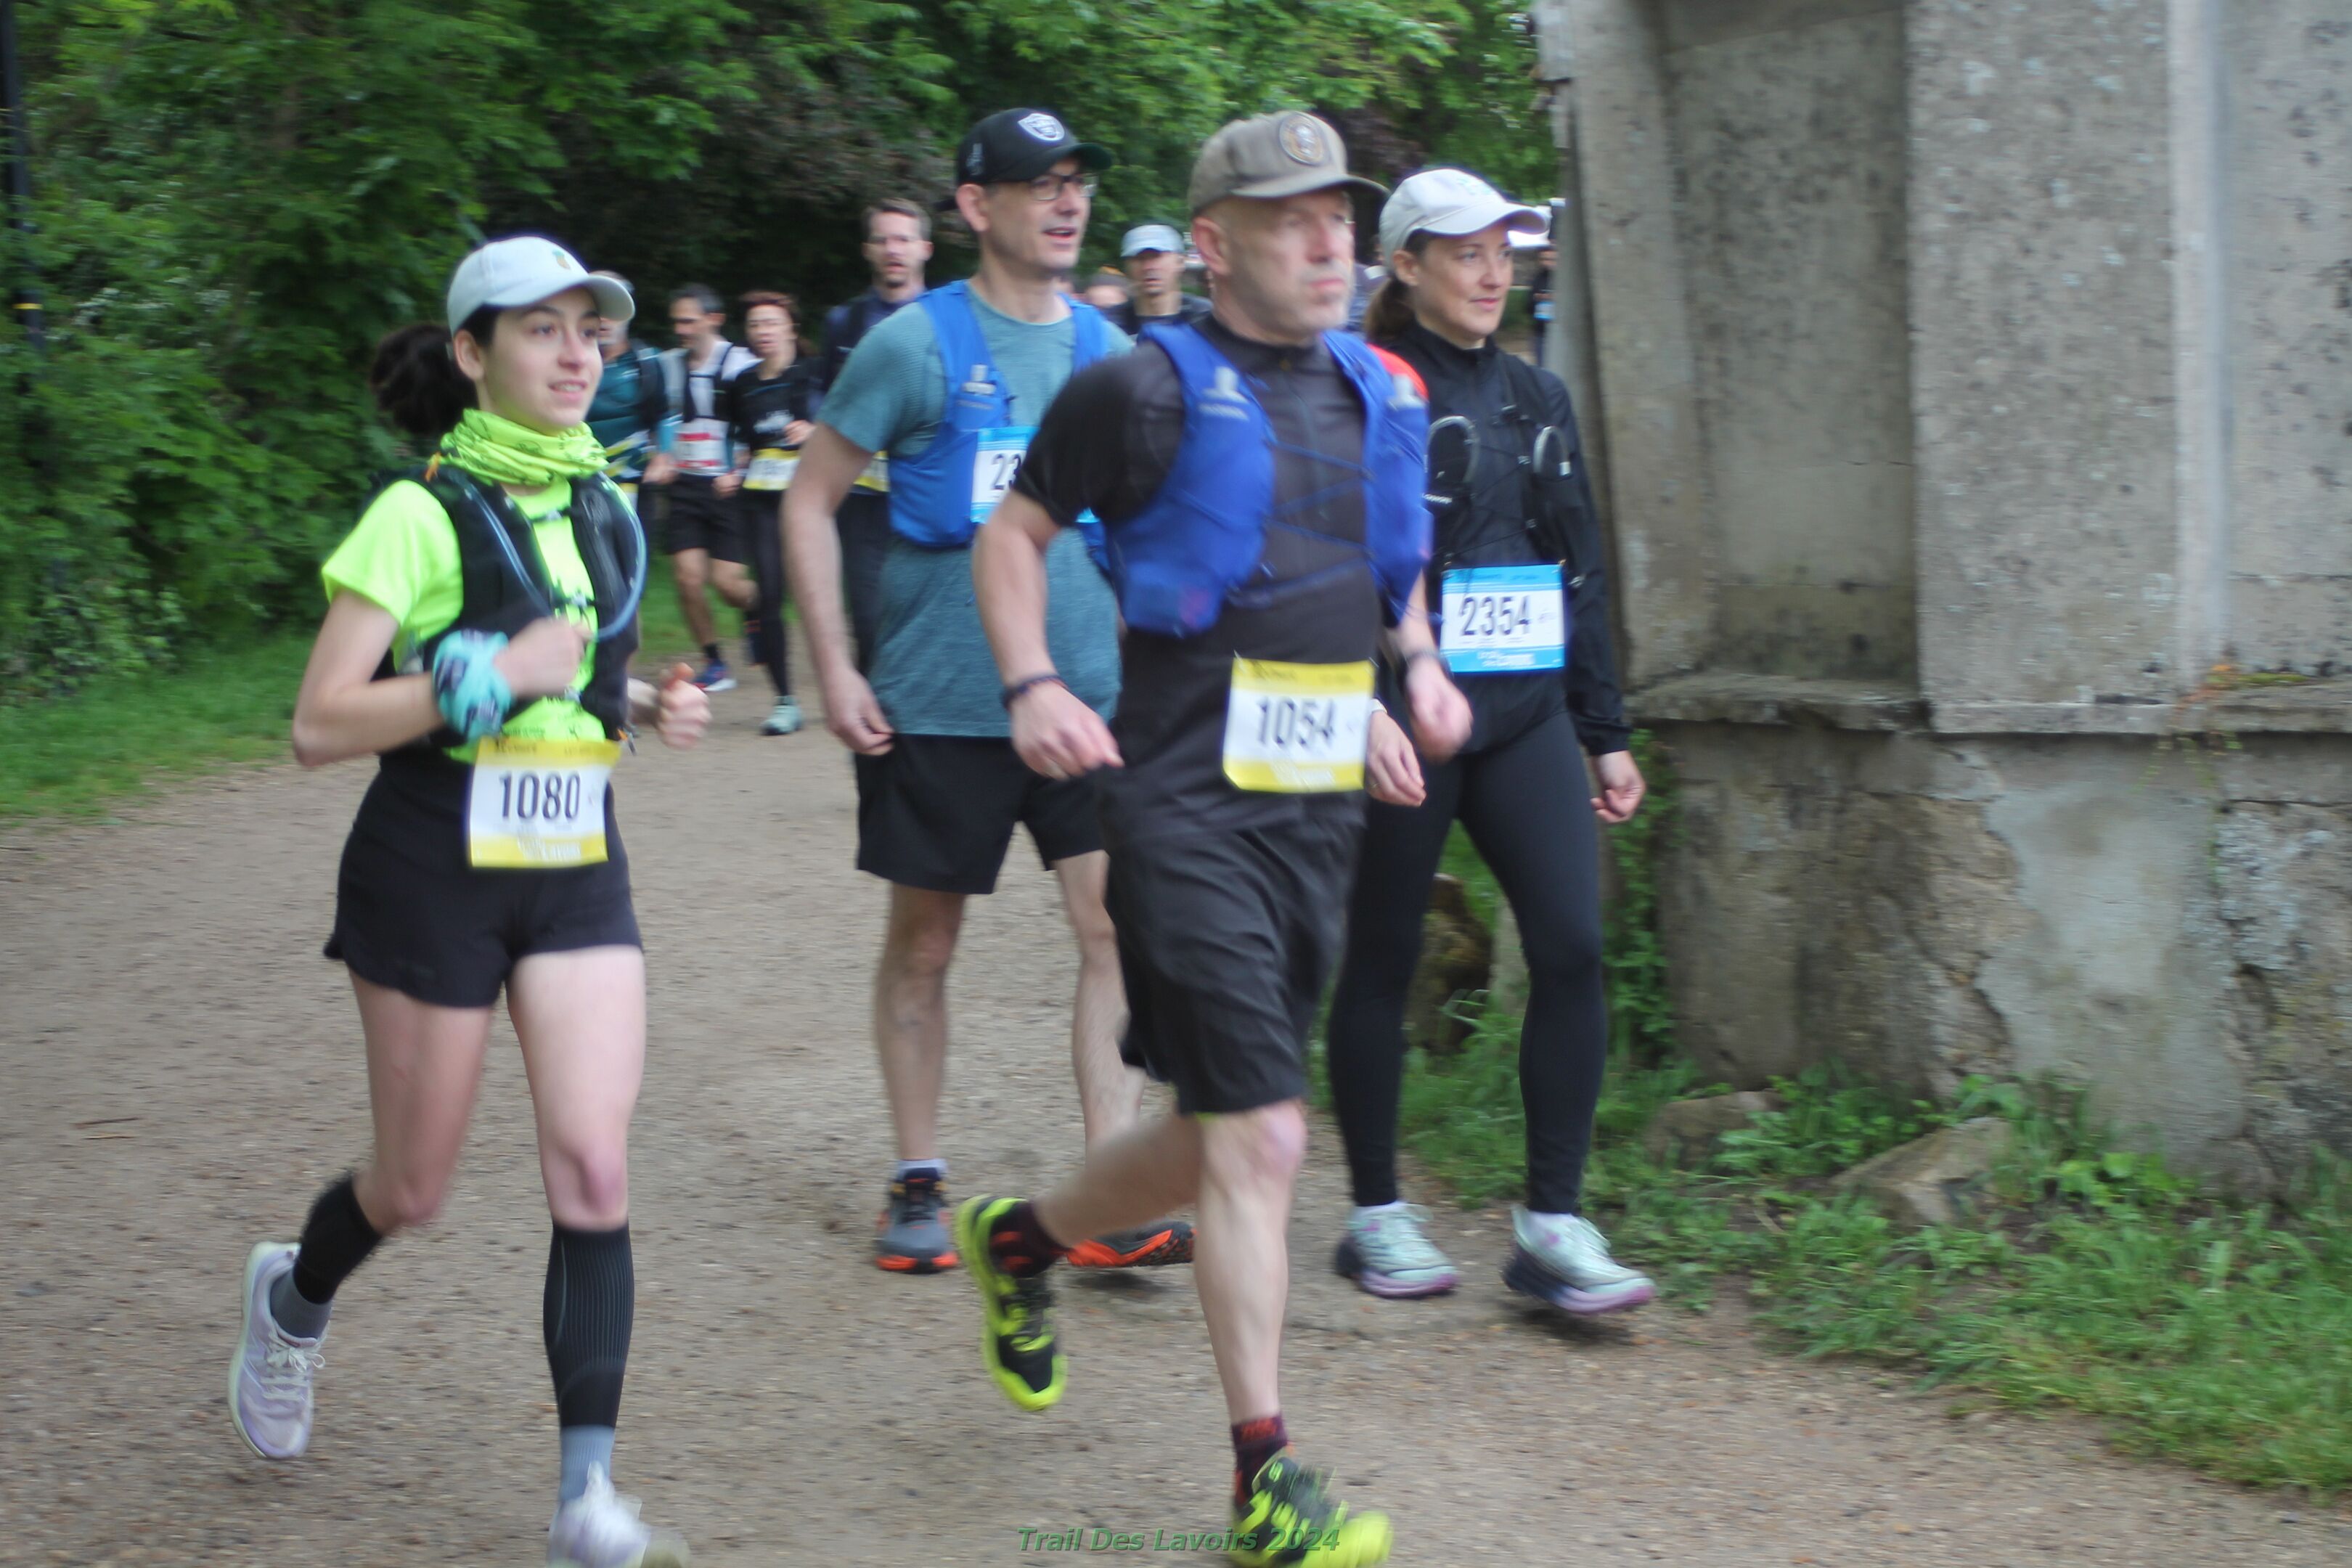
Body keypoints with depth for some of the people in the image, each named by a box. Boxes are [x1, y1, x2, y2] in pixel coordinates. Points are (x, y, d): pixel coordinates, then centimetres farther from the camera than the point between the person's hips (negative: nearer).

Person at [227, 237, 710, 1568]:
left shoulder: (606, 507, 7)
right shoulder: (423, 515, -11)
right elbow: (320, 725, -15)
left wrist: (647, 704, 5)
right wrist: (486, 677, -25)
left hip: (577, 870, 4)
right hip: (435, 870, -4)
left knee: (595, 1169, -9)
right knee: (415, 1190, 9)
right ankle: (295, 1297, 43)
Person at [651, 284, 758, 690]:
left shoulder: (741, 364, -6)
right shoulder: (668, 365, 10)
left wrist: (740, 474, -11)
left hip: (728, 488, -4)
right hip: (683, 486, 4)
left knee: (727, 581, -9)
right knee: (689, 577, -7)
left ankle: (756, 609, 27)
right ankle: (714, 663, 9)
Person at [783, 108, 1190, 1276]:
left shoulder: (1105, 349, 8)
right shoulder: (917, 343, -5)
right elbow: (810, 500, -1)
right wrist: (834, 670, -8)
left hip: (1088, 693, 3)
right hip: (937, 701, -3)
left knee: (1117, 927, -7)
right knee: (923, 947, 8)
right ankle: (918, 1187, 22)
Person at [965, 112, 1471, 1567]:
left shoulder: (1381, 395, 12)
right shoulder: (1151, 388, -7)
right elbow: (1014, 534, 2)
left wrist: (1418, 660, 10)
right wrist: (1033, 686, -12)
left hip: (1322, 807, 7)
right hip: (1191, 805, -7)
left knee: (1223, 1139, 15)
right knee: (1261, 1139, -11)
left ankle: (1021, 1240, 43)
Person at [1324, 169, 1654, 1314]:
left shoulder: (1536, 399, 16)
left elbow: (1579, 571, 19)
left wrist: (1605, 733, 17)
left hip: (1527, 712, 5)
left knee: (1572, 944, -7)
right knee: (1384, 960, 5)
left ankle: (1553, 1224, -2)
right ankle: (1377, 1214, 18)